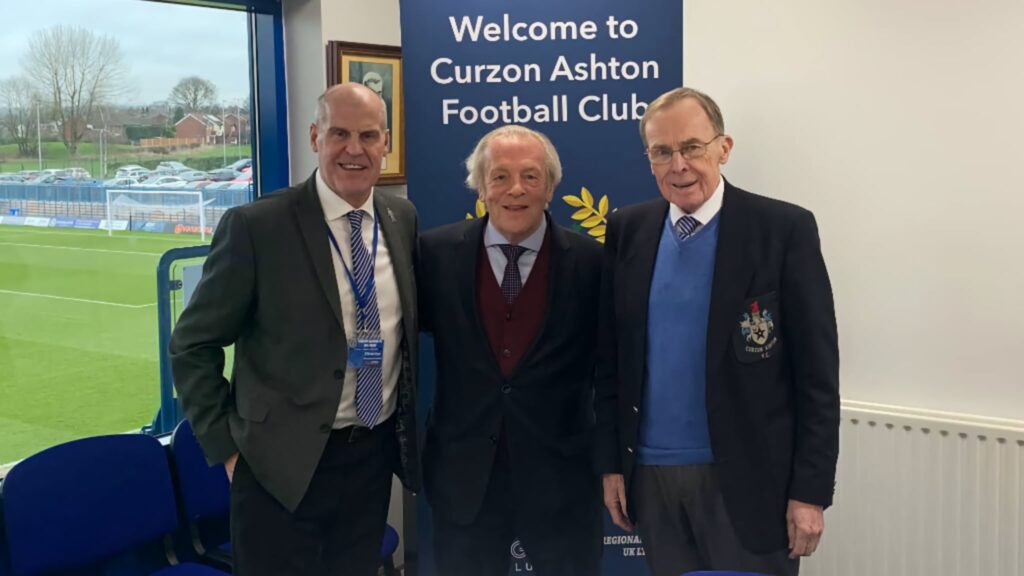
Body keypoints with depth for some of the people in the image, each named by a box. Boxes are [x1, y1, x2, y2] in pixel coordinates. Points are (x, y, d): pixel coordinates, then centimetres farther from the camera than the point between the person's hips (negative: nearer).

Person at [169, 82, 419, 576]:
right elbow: (192, 345, -7)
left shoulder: (402, 218, 3)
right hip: (284, 464, -5)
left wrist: (406, 426, 10)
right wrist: (227, 448, -8)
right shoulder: (256, 226, -13)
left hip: (376, 455, 5)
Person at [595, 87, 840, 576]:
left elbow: (817, 373, -7)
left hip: (747, 476, -3)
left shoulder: (784, 229, -8)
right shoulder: (626, 231, 3)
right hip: (653, 475, 3)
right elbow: (610, 359, 7)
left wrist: (811, 491, -9)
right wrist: (611, 462, 5)